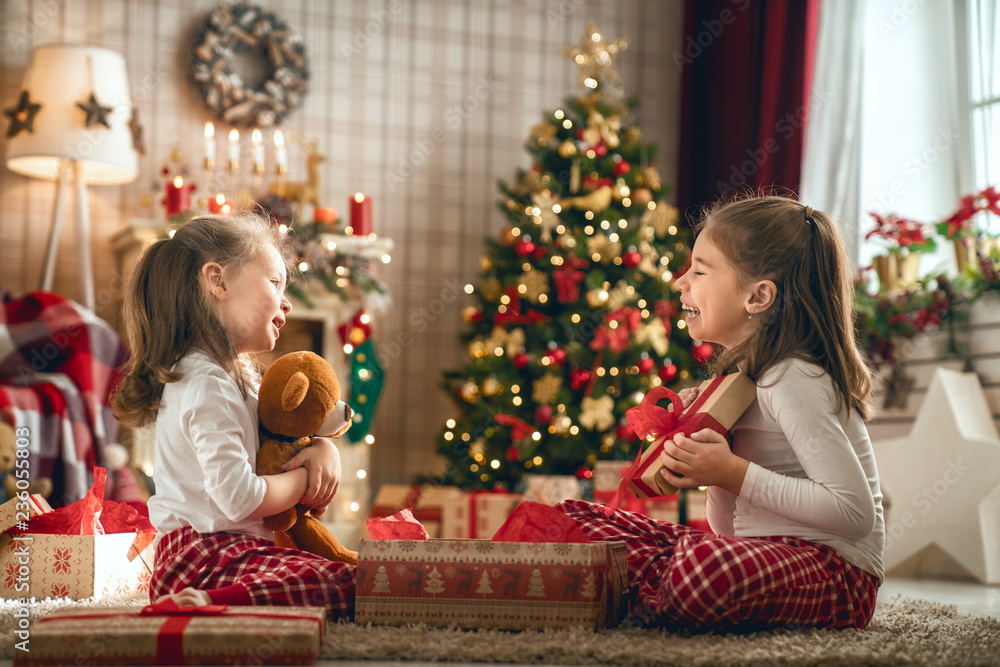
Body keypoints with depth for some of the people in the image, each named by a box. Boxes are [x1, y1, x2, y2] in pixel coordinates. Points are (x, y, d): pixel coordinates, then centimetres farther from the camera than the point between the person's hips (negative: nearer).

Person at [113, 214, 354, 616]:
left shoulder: (236, 372, 17)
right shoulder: (207, 386, -16)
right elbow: (240, 499, -22)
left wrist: (325, 449, 5)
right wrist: (303, 480, -4)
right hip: (205, 557, -10)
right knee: (350, 586, -26)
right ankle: (207, 605, -32)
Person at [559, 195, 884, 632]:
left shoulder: (793, 380, -13)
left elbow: (855, 514, -21)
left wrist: (735, 473, -20)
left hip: (834, 574, -9)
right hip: (757, 552, 9)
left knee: (703, 569, -43)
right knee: (576, 516, 2)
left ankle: (641, 603, -12)